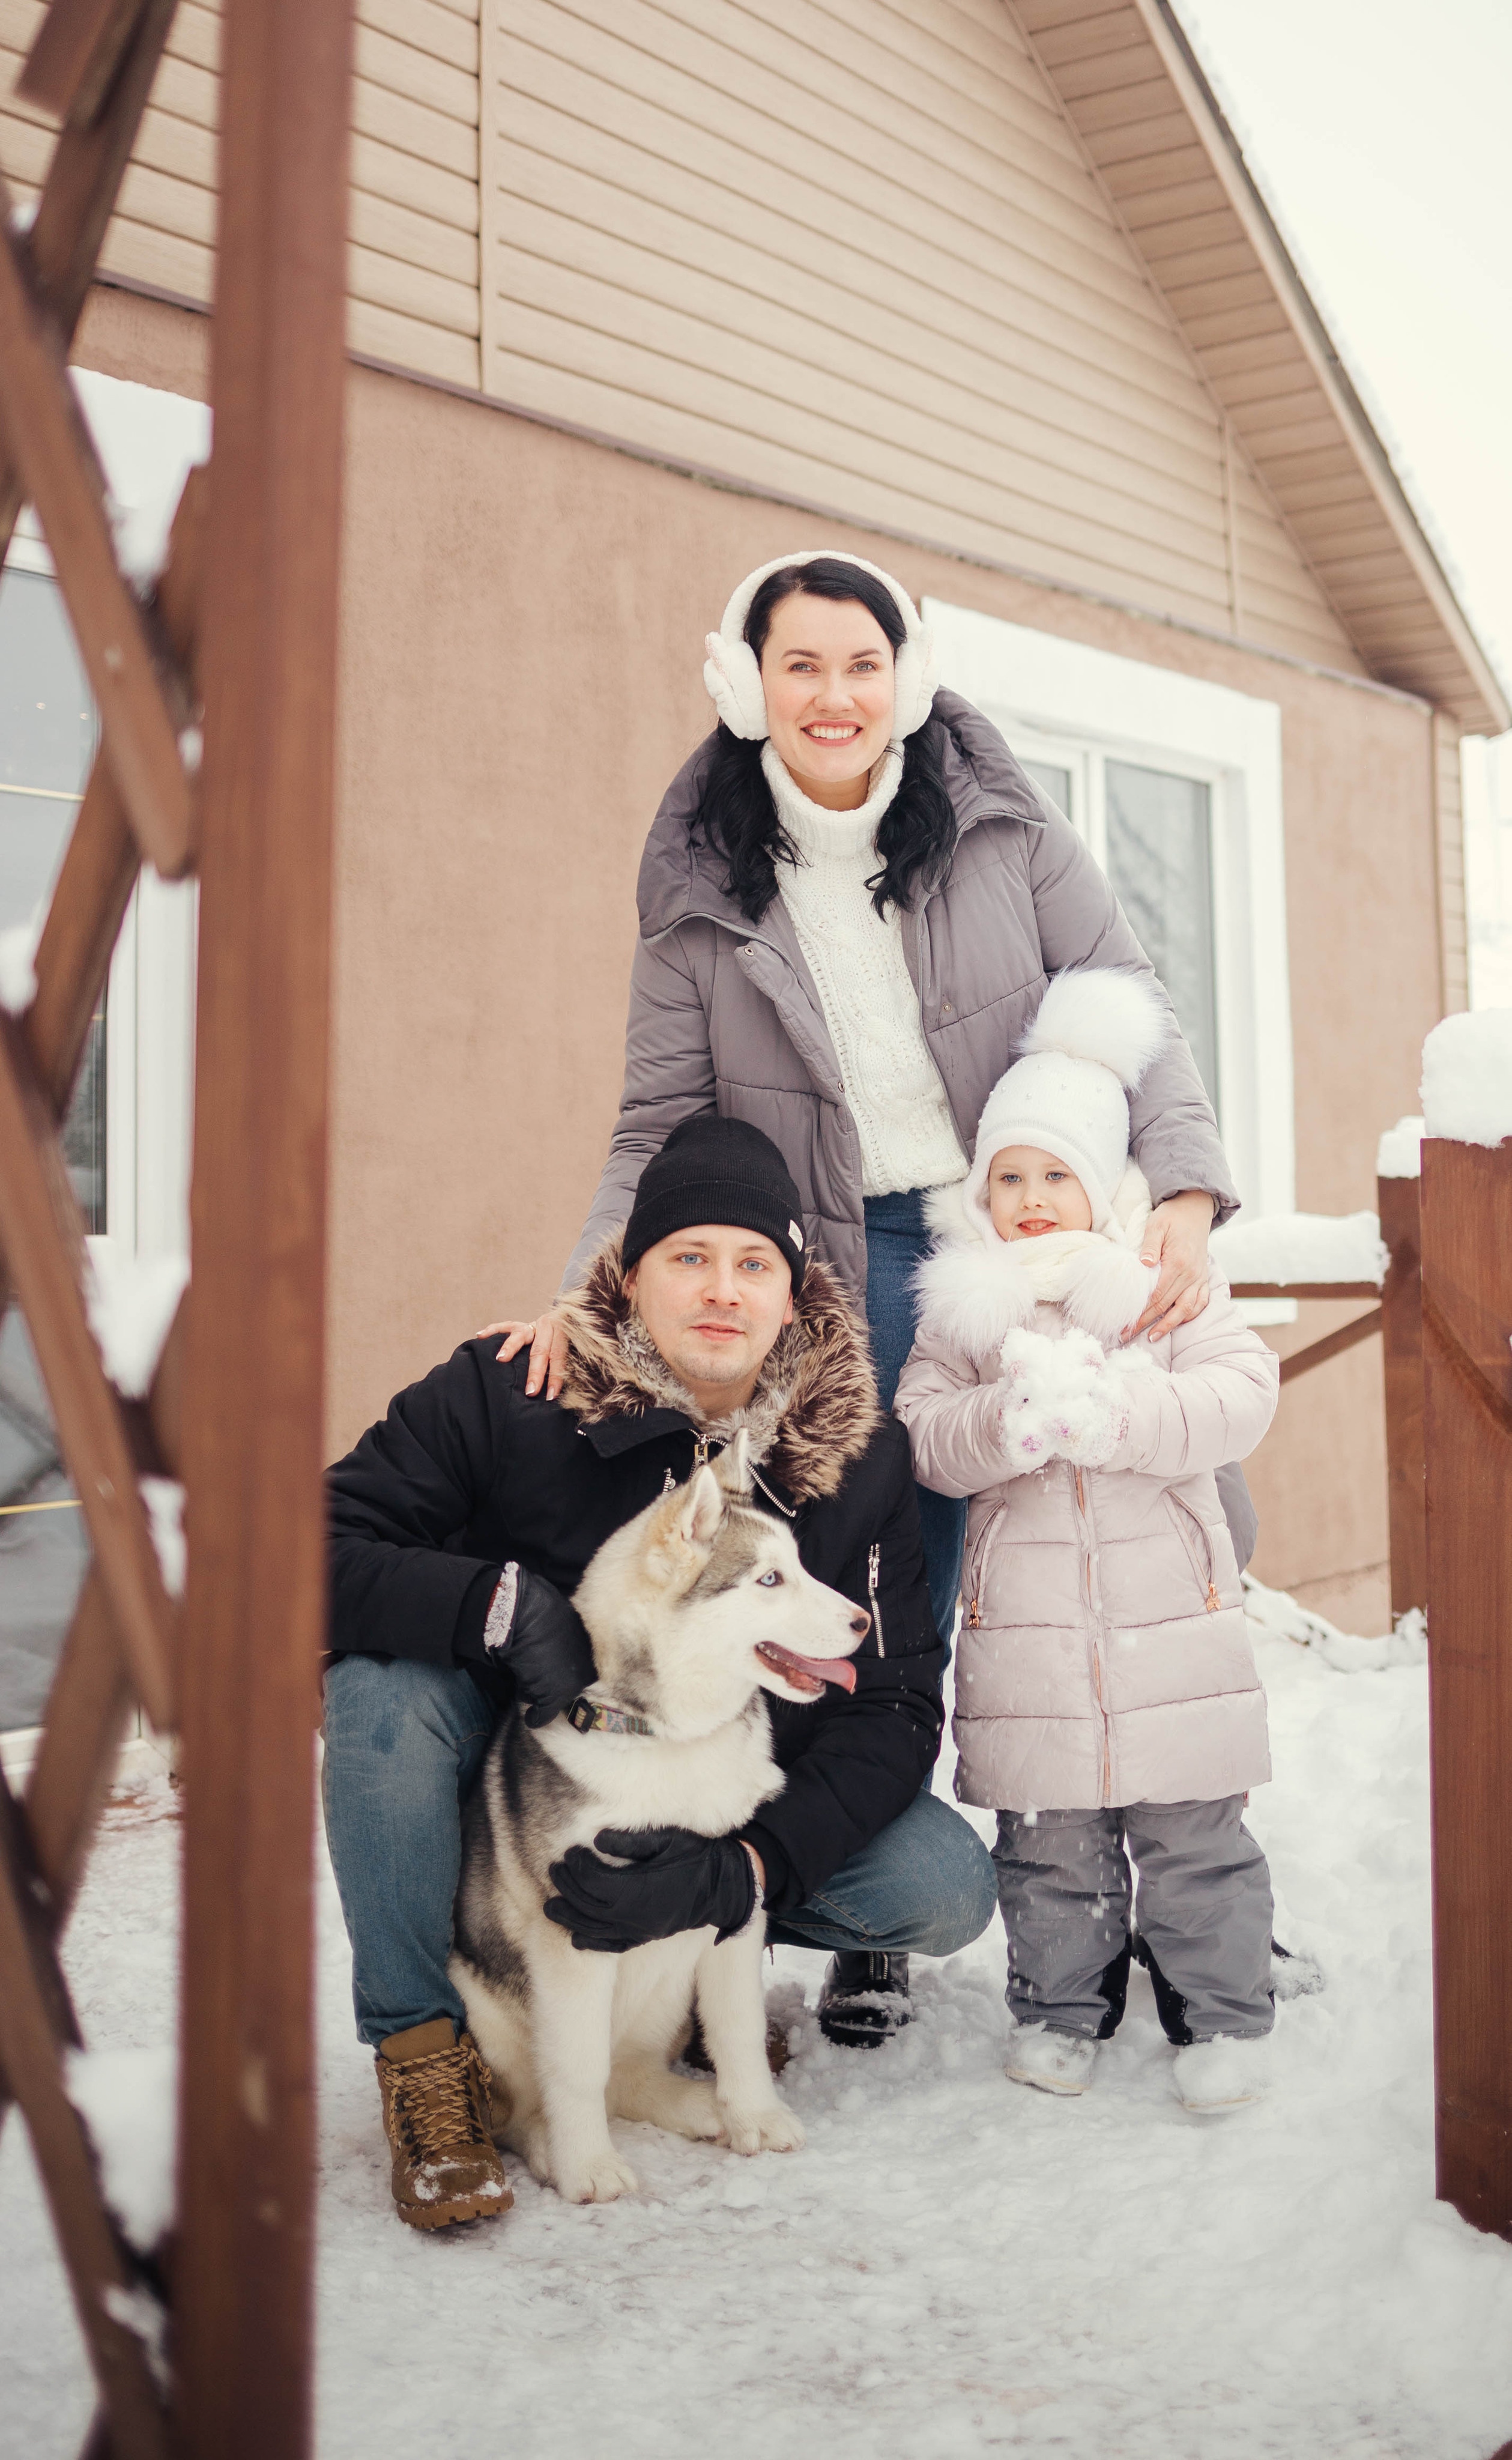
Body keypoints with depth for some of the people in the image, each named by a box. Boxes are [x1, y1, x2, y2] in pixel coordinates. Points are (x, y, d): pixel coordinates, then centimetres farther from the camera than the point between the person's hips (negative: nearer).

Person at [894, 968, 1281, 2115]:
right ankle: (1060, 2009, 27)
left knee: (1193, 1831, 5)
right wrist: (1009, 1422, -22)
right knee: (1048, 1841, 9)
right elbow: (923, 1435, -3)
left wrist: (1119, 1413, -21)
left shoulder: (1165, 1278, 2)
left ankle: (1224, 2015, 21)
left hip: (1169, 1611, -1)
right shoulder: (963, 1302, 5)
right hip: (1026, 1623, 1)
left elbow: (1242, 1394, -8)